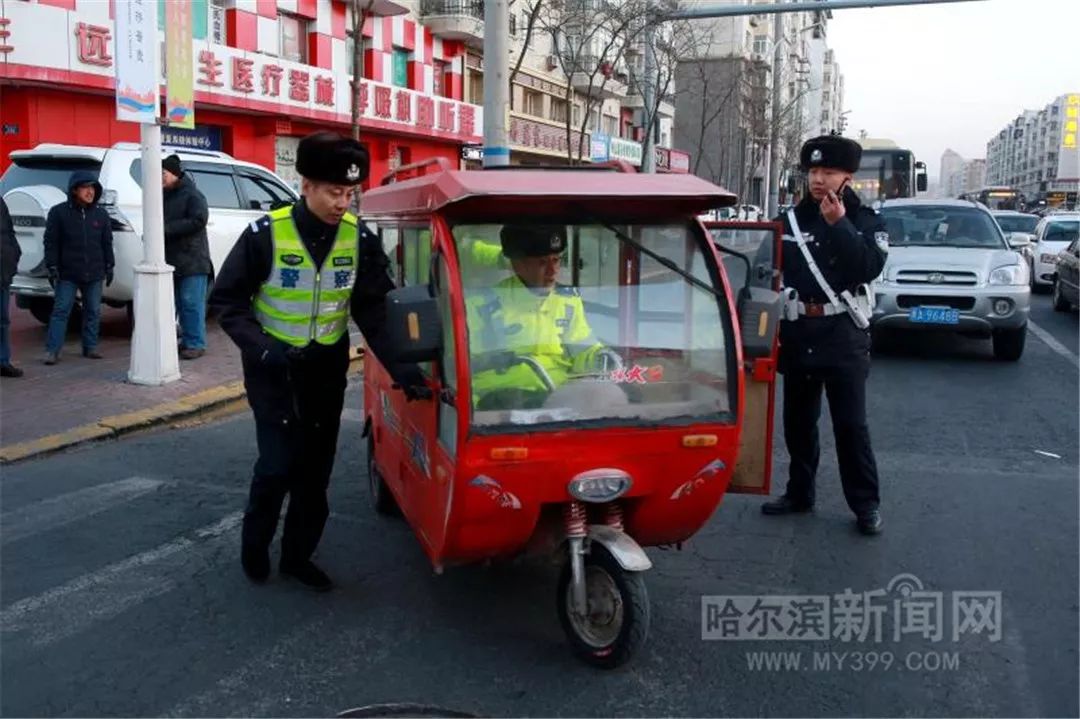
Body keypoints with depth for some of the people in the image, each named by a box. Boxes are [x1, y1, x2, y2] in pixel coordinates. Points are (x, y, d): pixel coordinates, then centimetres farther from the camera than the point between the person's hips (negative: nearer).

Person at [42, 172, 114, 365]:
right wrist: (52, 267, -9)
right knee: (61, 310, -4)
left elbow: (107, 243, 12)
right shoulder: (59, 212, -4)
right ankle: (52, 350, -2)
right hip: (67, 274, -4)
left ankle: (90, 347, 20)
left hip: (94, 273, 4)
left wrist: (109, 267, 9)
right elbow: (51, 242, -4)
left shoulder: (101, 214, 7)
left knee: (93, 311, 9)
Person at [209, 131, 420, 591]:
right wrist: (261, 347, -22)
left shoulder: (360, 239, -8)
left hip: (327, 369, 4)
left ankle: (298, 556, 26)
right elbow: (226, 300, -8)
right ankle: (254, 545, 21)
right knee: (278, 464, -6)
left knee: (316, 468, 9)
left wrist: (397, 363, -19)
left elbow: (375, 308, -6)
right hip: (274, 368, -3)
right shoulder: (266, 234, -17)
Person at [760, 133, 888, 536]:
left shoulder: (865, 221, 2)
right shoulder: (792, 220, 8)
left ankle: (866, 504, 9)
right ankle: (799, 493, 25)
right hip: (797, 332, 4)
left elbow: (869, 268, -16)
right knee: (797, 420, 12)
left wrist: (838, 224, -21)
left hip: (843, 335, -3)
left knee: (851, 424, -1)